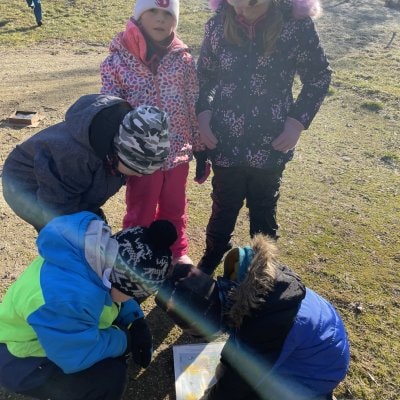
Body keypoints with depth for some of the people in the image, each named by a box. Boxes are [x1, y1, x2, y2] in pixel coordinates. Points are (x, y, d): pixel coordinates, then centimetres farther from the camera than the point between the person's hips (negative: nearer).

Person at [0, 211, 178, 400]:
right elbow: (78, 356, -30)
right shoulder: (67, 299, -43)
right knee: (110, 377, -22)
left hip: (58, 329, 8)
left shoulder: (101, 252, -18)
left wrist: (137, 322, -12)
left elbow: (112, 292, 1)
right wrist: (125, 340, -16)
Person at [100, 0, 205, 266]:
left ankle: (177, 252, 46)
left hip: (178, 151, 2)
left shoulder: (183, 59, -2)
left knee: (175, 209, 21)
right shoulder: (118, 59, -7)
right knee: (140, 214, 15)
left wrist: (202, 149, 3)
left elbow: (195, 106, 2)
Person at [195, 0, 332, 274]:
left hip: (271, 144, -1)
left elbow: (319, 77, -1)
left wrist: (298, 121, -11)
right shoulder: (218, 24, -6)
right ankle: (210, 262, 44)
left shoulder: (296, 23, -12)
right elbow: (204, 76, 7)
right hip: (226, 142, 1)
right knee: (224, 208, 17)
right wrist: (203, 113, -6)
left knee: (264, 211, 18)